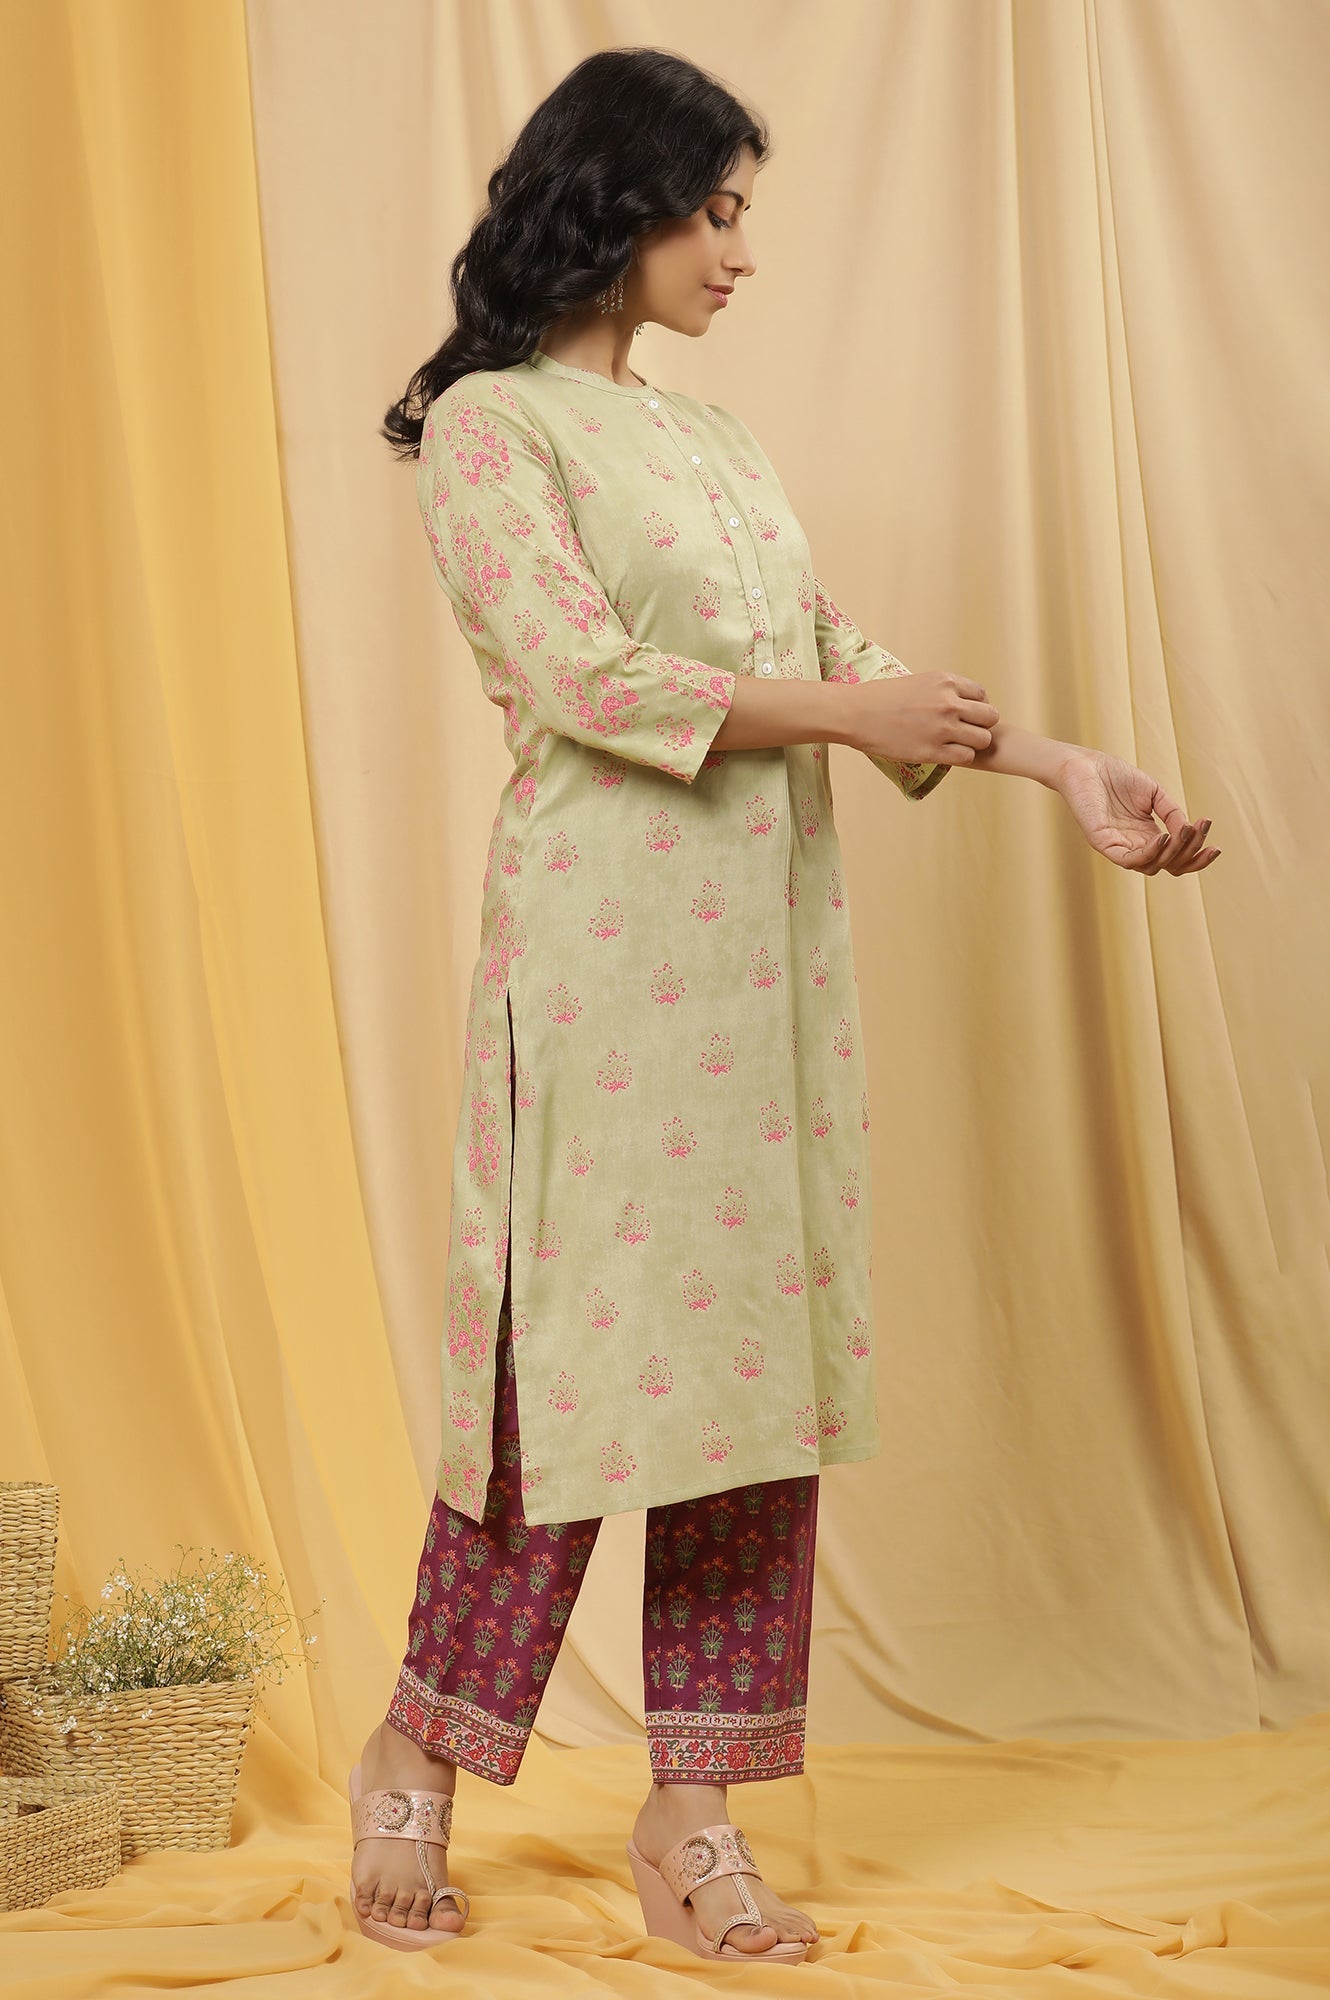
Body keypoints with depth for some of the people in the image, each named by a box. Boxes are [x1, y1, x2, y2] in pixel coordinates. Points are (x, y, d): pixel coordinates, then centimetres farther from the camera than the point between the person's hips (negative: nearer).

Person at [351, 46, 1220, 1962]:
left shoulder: (715, 438, 20)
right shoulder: (490, 424, -2)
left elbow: (842, 658, 16)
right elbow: (584, 676, -13)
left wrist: (1059, 764, 5)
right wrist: (844, 711, -10)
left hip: (770, 931, 7)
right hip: (611, 925, -7)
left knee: (759, 1349, 4)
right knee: (589, 1338, -5)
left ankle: (694, 1809, 12)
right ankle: (417, 1754, 15)